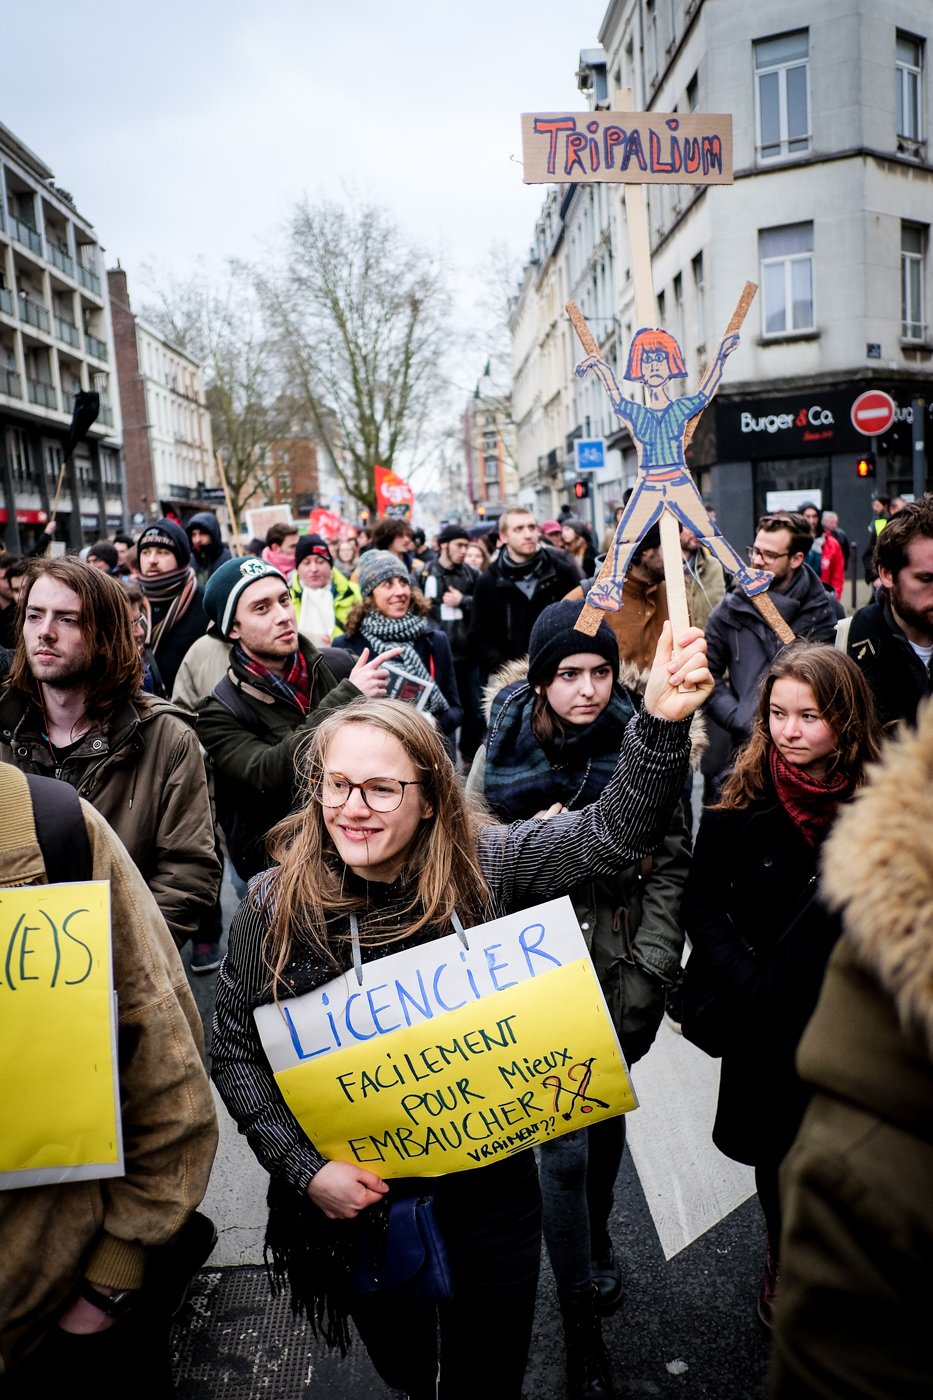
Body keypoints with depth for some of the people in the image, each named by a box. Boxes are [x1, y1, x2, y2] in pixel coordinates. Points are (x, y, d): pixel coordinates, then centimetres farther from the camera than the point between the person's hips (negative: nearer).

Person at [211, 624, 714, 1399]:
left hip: (488, 1183, 0)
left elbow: (616, 830, -25)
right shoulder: (275, 905, -15)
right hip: (356, 1194, 1)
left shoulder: (484, 866, -16)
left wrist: (660, 722, -41)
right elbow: (237, 1054, -6)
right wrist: (305, 1169, -15)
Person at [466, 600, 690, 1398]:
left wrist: (649, 973, -7)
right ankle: (581, 1325, 21)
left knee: (608, 1113, 21)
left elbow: (670, 864, -3)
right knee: (564, 1144, 0)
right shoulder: (503, 753, -7)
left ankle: (598, 1235, 52)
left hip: (621, 974, 2)